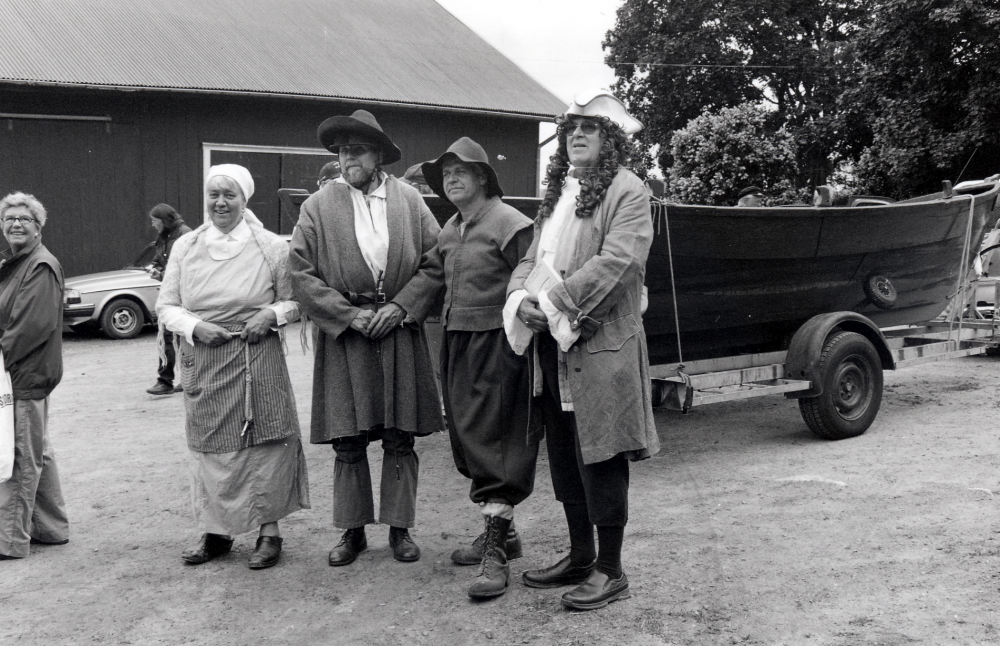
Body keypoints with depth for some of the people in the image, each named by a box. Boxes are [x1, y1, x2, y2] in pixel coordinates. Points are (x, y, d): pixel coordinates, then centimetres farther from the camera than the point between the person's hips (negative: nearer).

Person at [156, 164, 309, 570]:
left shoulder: (271, 247, 0)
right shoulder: (185, 247, 7)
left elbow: (295, 302, 6)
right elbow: (166, 306, 9)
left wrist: (271, 314, -14)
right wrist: (194, 327, -10)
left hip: (258, 361, -3)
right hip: (202, 363, 3)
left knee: (263, 443, -1)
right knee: (207, 445, 7)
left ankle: (269, 529, 12)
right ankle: (215, 532, 20)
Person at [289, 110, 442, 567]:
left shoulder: (410, 201, 6)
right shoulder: (317, 207, 2)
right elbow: (302, 274, -2)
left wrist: (400, 306, -7)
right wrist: (350, 314, -9)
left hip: (400, 332, 1)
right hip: (343, 335, -1)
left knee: (400, 439, 5)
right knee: (348, 442, 4)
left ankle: (400, 527, 17)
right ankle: (352, 530, 16)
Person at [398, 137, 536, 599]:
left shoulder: (509, 224, -11)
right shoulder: (450, 230, 15)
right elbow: (430, 275, 19)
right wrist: (396, 310, 8)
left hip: (496, 344, -9)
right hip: (457, 343, 9)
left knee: (494, 442, -7)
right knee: (466, 437, 14)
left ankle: (495, 554, -2)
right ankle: (501, 530, 29)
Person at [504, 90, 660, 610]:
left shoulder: (628, 192, -7)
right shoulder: (557, 193, 17)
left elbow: (616, 262, -20)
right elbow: (532, 258, 15)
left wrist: (552, 301, -21)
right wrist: (522, 298, -7)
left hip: (600, 347, -8)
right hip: (551, 346, 8)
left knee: (600, 460, -1)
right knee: (564, 457, 16)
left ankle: (609, 571, 11)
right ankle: (580, 556, 30)